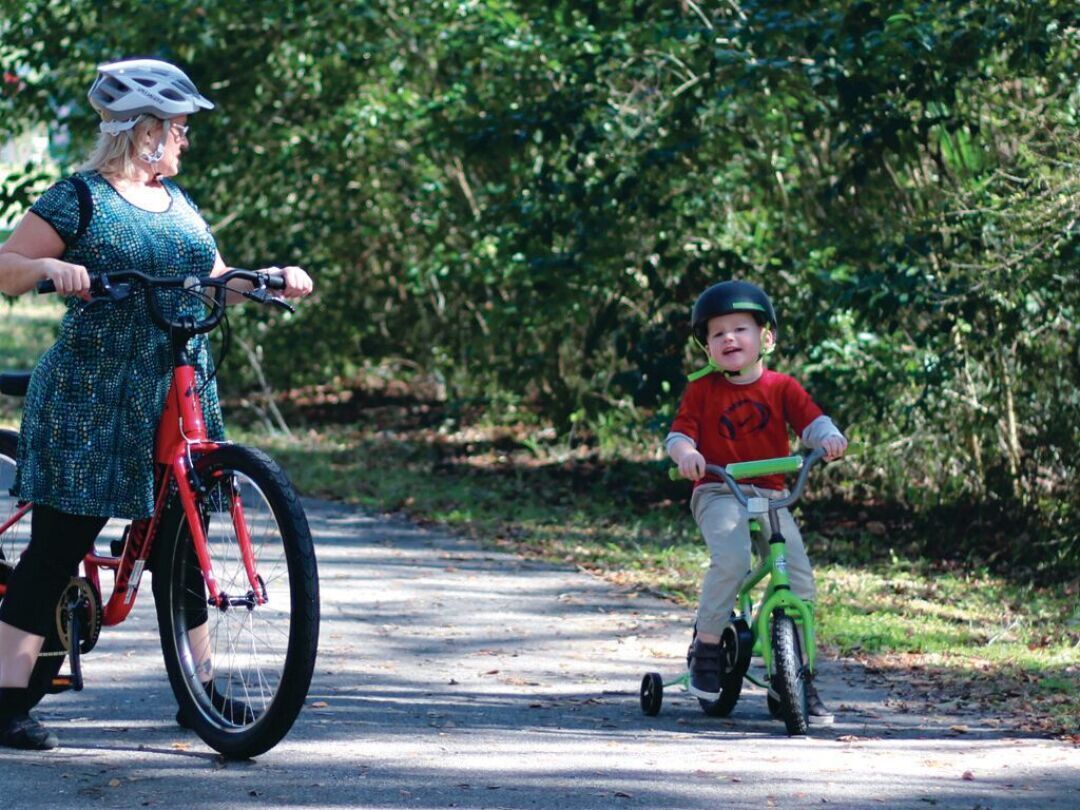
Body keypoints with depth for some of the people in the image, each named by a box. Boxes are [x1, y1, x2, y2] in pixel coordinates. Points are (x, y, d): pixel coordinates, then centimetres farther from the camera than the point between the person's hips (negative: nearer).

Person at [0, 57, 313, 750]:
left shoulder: (178, 202, 17)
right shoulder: (81, 197, -4)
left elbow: (214, 281, 23)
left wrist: (273, 278, 7)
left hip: (178, 398, 7)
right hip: (90, 400, -7)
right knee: (59, 543, -7)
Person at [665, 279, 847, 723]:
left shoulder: (781, 388, 8)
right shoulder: (702, 389, 4)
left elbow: (811, 421, -1)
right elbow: (679, 433, 0)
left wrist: (829, 437, -24)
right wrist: (685, 453, -24)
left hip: (770, 496, 3)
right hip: (718, 493, -3)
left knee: (799, 577, -10)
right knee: (732, 558, -33)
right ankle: (706, 647, -16)